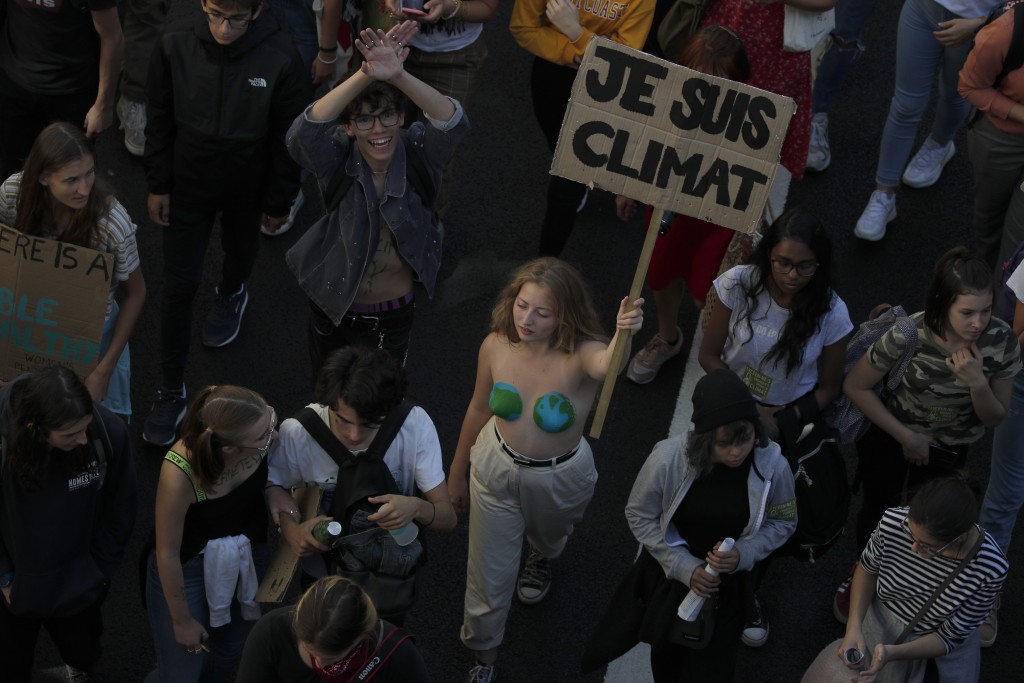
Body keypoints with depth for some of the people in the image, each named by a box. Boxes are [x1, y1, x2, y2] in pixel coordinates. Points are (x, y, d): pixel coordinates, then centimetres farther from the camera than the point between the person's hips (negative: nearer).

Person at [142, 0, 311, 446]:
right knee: (180, 285, 3)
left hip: (247, 187, 0)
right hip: (188, 184, 0)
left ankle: (231, 295, 65)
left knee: (240, 252, 28)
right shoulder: (175, 46, -22)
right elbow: (158, 121, -7)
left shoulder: (280, 59, -26)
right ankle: (171, 391, 16)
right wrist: (158, 185, -2)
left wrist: (279, 202, -4)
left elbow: (289, 137, -13)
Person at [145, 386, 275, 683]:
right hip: (187, 566, -4)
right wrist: (181, 620, -11)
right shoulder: (180, 474, -39)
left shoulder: (260, 424, -27)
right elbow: (167, 553, -22)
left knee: (231, 652, 24)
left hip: (249, 555, 5)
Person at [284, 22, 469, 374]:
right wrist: (364, 75, -54)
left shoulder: (417, 156, -19)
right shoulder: (337, 163, -21)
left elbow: (453, 123, -39)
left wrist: (398, 76, -56)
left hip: (394, 317, 0)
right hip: (334, 313, 0)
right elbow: (304, 131, -43)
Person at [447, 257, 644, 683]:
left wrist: (624, 335, -85)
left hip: (560, 479, -1)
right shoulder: (496, 347, -22)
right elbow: (479, 410, -3)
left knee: (548, 536, 34)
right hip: (497, 468, 1)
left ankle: (543, 559, 74)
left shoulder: (579, 355, -33)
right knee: (488, 575, 14)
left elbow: (607, 365, -60)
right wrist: (458, 473, 10)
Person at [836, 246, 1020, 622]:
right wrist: (906, 437, -16)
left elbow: (994, 418, -14)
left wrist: (977, 382, -36)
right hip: (891, 434, -2)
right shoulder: (909, 335, -36)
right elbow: (855, 386, -20)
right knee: (879, 511, 18)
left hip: (949, 447, 2)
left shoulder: (1002, 341, -28)